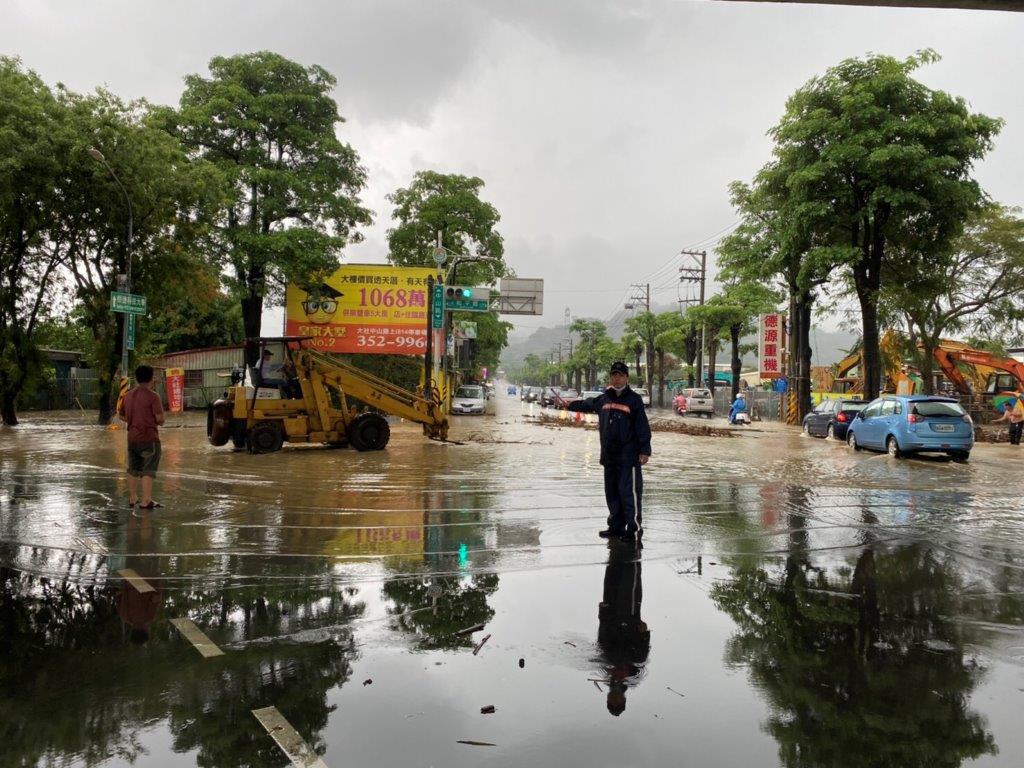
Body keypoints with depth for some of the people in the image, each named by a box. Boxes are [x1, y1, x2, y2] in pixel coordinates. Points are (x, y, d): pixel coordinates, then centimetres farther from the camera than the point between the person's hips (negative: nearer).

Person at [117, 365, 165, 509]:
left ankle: (133, 498, 26)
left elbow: (121, 415, 18)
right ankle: (146, 501, -8)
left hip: (132, 437, 7)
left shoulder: (128, 396, 8)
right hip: (149, 438, -6)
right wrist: (156, 421, 3)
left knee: (133, 469, 17)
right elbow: (160, 418, -18)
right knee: (148, 470, -4)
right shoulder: (153, 396, -13)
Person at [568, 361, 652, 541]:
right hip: (609, 455, 6)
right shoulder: (602, 399, 11)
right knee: (611, 492, 12)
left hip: (628, 456, -6)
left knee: (629, 492, -8)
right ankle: (616, 527, 22)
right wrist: (568, 405, 42)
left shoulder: (634, 400, -4)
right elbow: (585, 405, 31)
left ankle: (635, 528, 0)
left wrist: (645, 450, -13)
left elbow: (643, 427, -7)